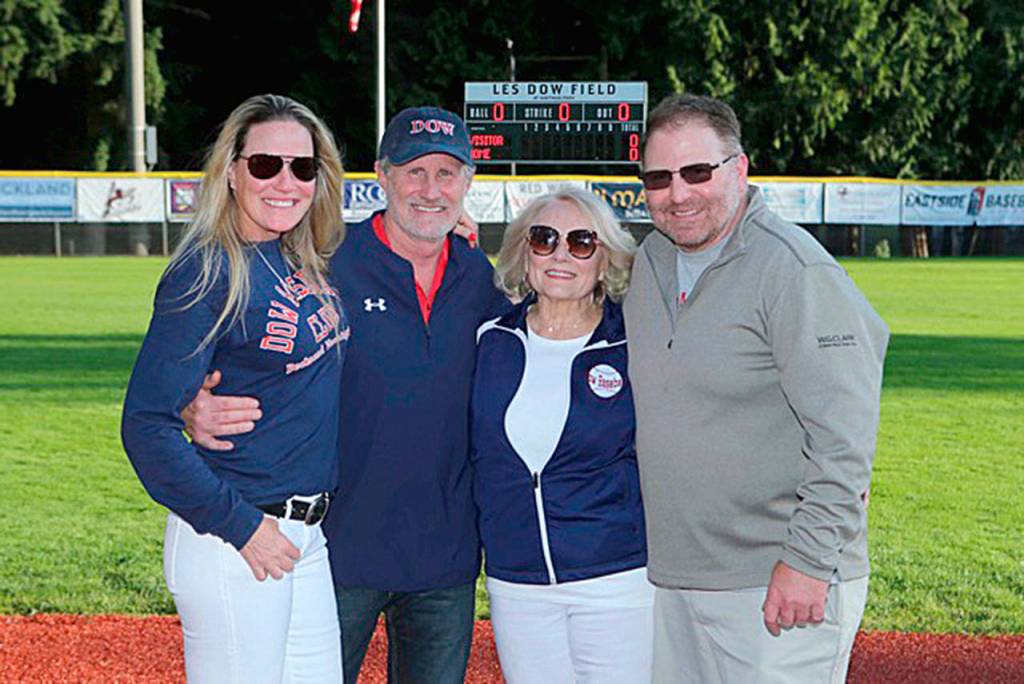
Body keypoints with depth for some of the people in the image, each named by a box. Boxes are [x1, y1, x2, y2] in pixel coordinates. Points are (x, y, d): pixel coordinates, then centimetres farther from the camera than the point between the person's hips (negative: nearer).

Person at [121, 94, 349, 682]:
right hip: (235, 544, -8)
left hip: (311, 539, 8)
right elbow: (147, 425, -18)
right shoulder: (209, 273, -14)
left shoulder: (312, 261, 7)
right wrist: (240, 527, -17)